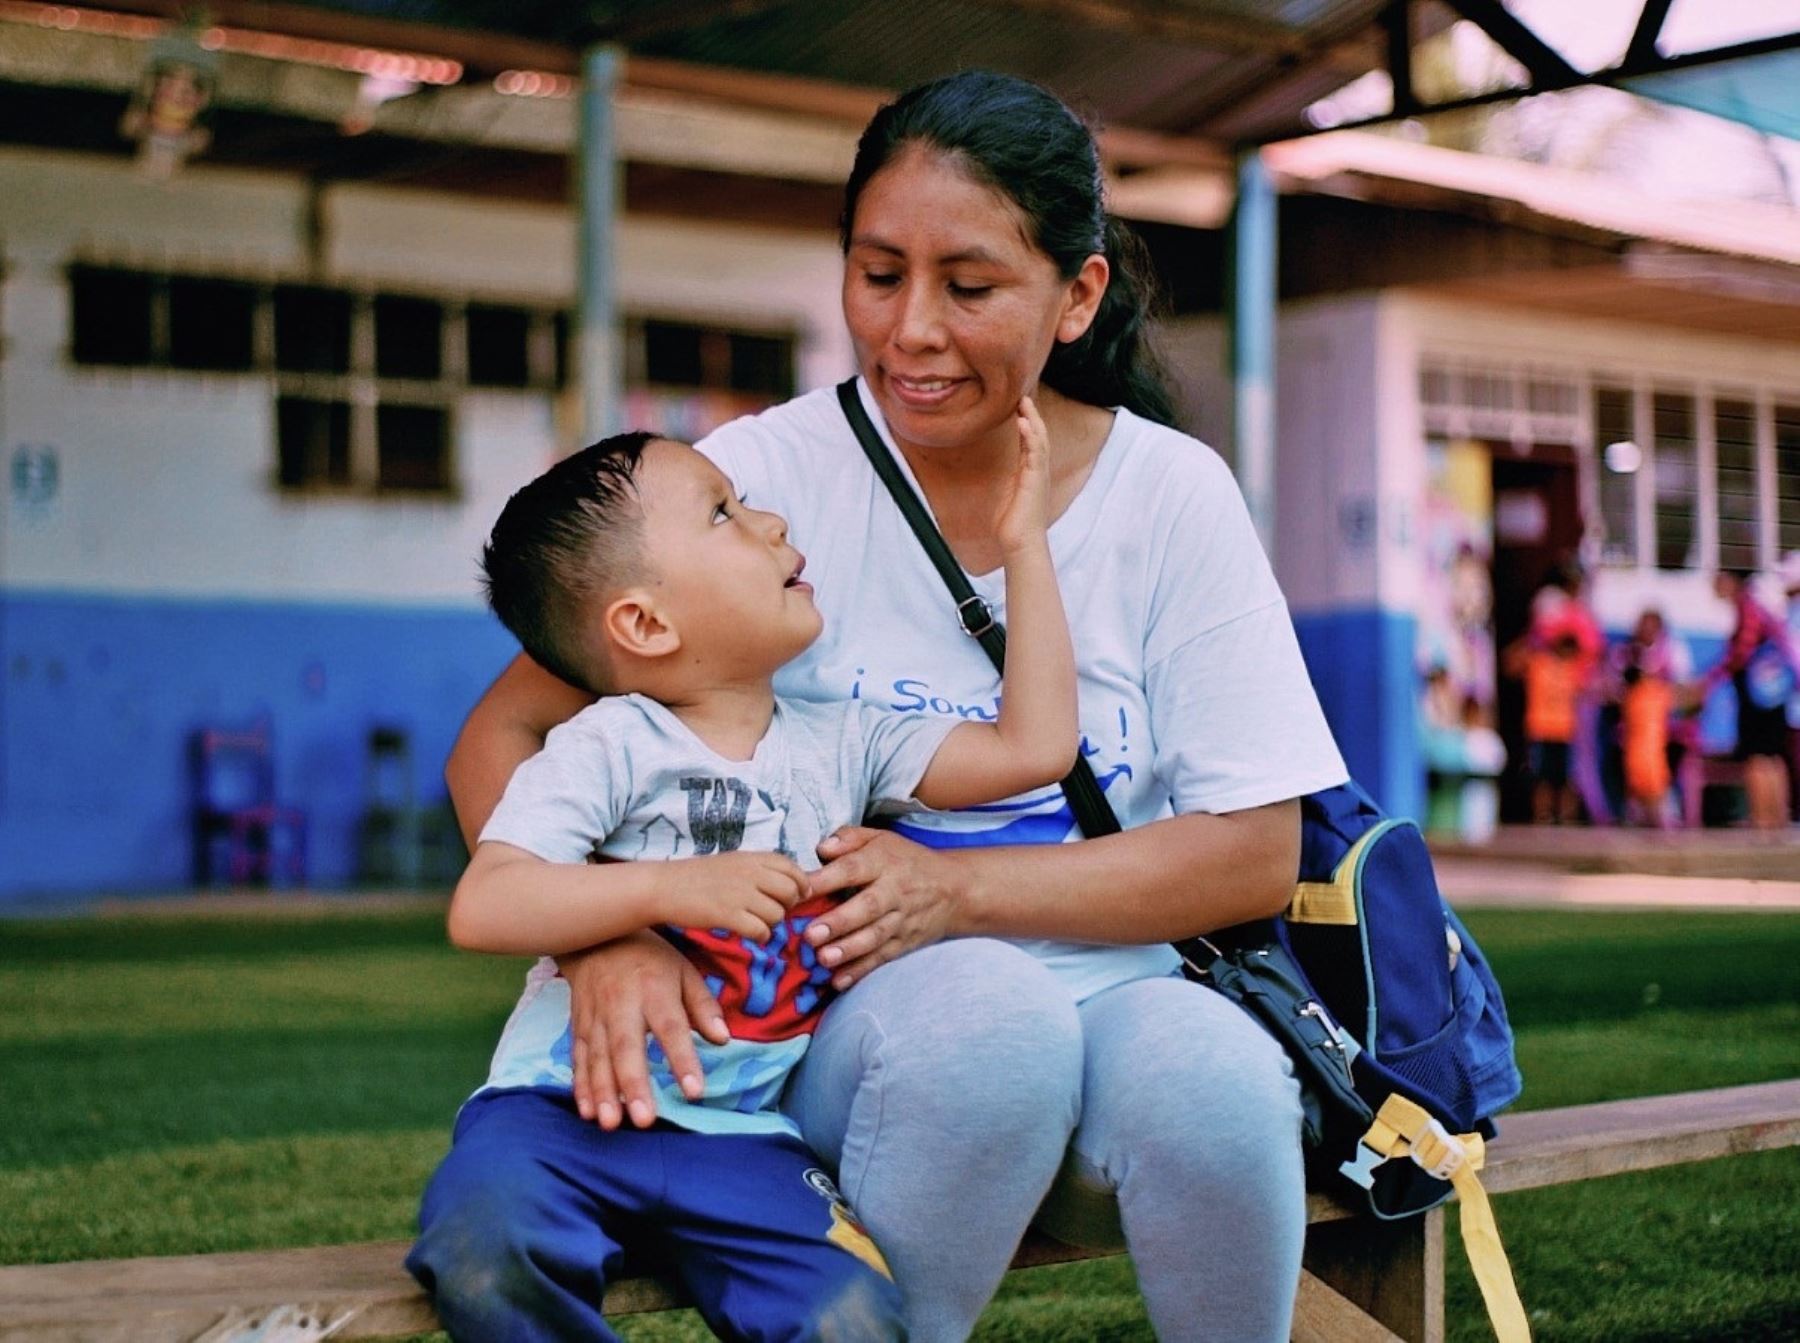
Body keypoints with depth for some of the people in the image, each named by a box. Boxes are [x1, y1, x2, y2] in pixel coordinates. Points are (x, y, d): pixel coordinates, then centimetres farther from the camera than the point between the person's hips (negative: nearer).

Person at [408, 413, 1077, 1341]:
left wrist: (1023, 544, 9)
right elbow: (479, 909, -16)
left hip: (738, 1134, 3)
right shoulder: (608, 749, -6)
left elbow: (1033, 747, 9)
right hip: (569, 1108, -3)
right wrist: (672, 887, -26)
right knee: (488, 1253, -34)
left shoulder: (842, 744, 10)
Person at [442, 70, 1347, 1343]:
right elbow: (501, 739, -4)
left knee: (1214, 1083, -32)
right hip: (842, 1017, -1)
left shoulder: (1173, 495, -3)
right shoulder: (767, 474, -6)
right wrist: (606, 938, -25)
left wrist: (955, 889, -18)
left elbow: (1256, 852, -4)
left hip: (1109, 990, 1)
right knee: (975, 1009, -35)